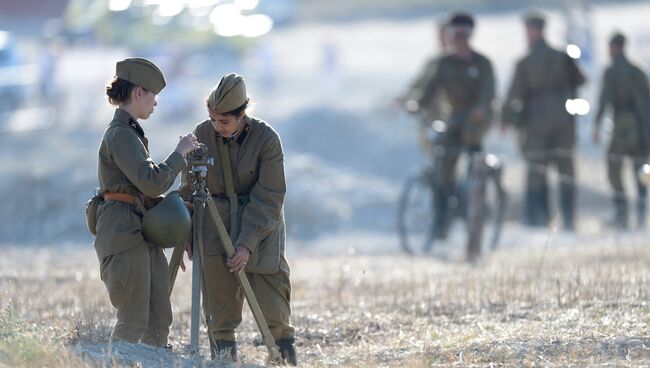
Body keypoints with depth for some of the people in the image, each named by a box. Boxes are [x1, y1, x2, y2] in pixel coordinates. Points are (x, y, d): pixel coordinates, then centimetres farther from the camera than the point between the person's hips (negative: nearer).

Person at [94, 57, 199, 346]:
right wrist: (180, 154, -13)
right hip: (123, 233, -10)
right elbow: (151, 182, -24)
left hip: (143, 233, 10)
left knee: (159, 318, 7)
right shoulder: (119, 135, -14)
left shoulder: (131, 132, 17)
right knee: (134, 321, -8)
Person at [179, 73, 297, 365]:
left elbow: (269, 199, -16)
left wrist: (248, 244, -22)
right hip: (217, 226, 2)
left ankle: (285, 356, 7)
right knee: (220, 304, -4)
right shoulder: (203, 135, -7)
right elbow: (189, 189, 4)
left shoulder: (266, 139, -16)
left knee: (272, 303, -7)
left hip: (261, 223, -2)